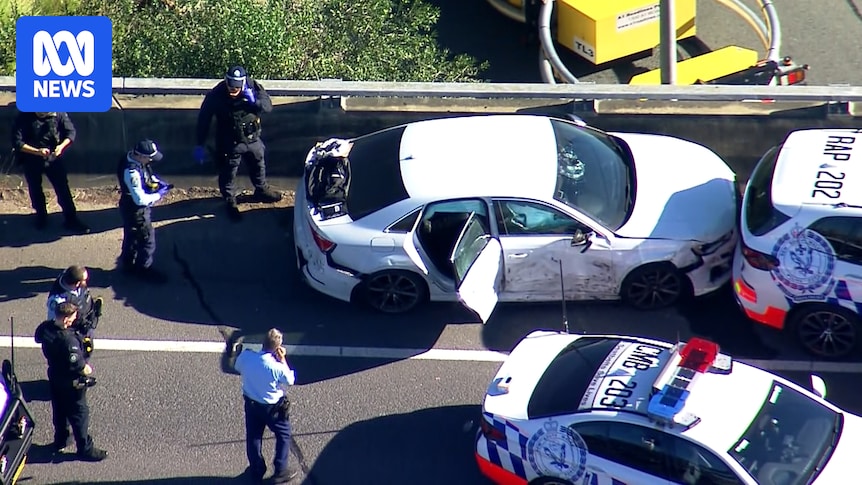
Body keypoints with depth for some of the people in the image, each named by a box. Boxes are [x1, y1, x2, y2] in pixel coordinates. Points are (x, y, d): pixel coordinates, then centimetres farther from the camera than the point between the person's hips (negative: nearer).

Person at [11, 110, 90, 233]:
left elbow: (71, 132, -6)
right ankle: (41, 217, 37)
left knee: (63, 189, -3)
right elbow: (17, 142, -20)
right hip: (32, 160, 0)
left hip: (53, 158, 0)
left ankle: (71, 220, 7)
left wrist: (61, 146, -24)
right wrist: (37, 151, -31)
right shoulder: (23, 116, -21)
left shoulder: (58, 112, -17)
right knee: (35, 190, 15)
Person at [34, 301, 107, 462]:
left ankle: (60, 441, 46)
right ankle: (85, 449, 24)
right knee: (79, 414, 10)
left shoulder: (44, 328, -14)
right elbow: (77, 365, -33)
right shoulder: (69, 340, -38)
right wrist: (87, 368, -12)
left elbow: (38, 338, 9)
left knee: (59, 411, 27)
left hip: (54, 376, 8)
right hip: (71, 382, -8)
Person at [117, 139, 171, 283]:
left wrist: (157, 181, -4)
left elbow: (147, 175, 13)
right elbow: (140, 199, -33)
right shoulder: (131, 172, -37)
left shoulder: (132, 157, -8)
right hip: (135, 210, -9)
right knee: (147, 239, 8)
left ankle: (128, 265, 43)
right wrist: (160, 194, -21)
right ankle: (144, 269, 26)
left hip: (131, 207, 9)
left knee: (132, 237, 25)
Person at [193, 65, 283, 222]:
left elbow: (268, 106, -11)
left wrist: (255, 101, -33)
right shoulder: (215, 95, -27)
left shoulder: (253, 87, -19)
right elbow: (203, 119, -17)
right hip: (230, 144, -4)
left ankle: (261, 191, 55)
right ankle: (230, 203, 38)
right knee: (228, 175, 14)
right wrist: (200, 145, -14)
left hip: (253, 139, 4)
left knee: (258, 166, 27)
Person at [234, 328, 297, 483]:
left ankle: (256, 470, 36)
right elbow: (290, 380, -11)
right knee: (283, 436, 19)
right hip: (273, 407, -4)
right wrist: (283, 360, -11)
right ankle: (280, 471, 23)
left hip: (251, 404, 4)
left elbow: (237, 367, 3)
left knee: (253, 436, 22)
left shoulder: (245, 356, -21)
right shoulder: (277, 367, -32)